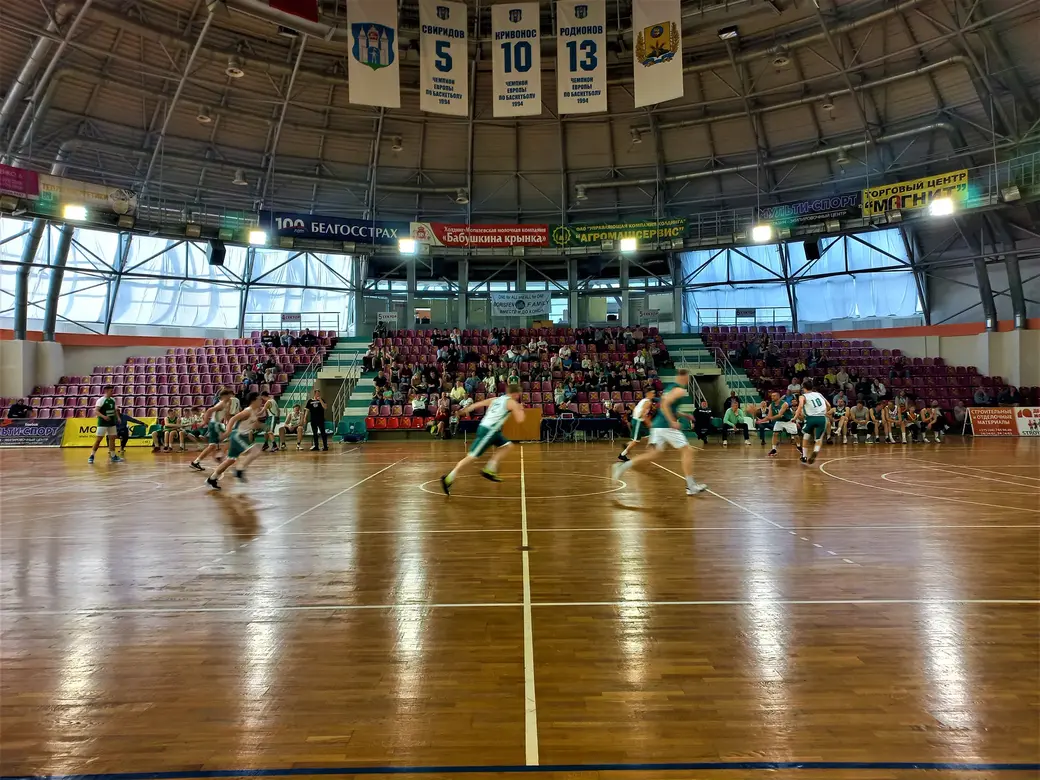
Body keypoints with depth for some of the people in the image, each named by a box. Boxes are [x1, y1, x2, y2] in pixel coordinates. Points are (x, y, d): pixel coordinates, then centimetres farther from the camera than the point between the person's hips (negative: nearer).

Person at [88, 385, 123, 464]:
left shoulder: (113, 400, 9)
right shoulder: (101, 400, -12)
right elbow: (96, 411, -19)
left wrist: (118, 417, 6)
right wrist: (103, 416, -34)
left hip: (112, 423, 7)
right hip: (102, 423, -7)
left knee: (112, 439, 8)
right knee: (98, 439, -5)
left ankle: (113, 456, 14)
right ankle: (92, 456, 4)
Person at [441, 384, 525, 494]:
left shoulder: (496, 399, 19)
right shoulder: (512, 403, -1)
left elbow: (477, 405, 17)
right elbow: (519, 419, -5)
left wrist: (464, 410, 24)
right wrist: (520, 410, 13)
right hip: (488, 430, -9)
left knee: (506, 445, 17)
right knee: (472, 456, -8)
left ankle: (489, 470, 12)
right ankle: (448, 479, -7)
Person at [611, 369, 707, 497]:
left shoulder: (670, 388, 20)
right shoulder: (680, 390, -8)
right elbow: (664, 405, -21)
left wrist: (684, 415, 28)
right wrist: (672, 422, -22)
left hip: (657, 425, 9)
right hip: (667, 426, -9)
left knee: (653, 454, 7)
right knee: (688, 451, 1)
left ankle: (624, 466, -6)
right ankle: (691, 486, 3)